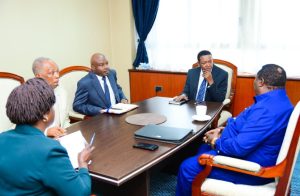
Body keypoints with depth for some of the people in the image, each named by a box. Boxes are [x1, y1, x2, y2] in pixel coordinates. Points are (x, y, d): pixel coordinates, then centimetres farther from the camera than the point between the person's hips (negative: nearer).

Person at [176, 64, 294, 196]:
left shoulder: (267, 108, -31)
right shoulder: (277, 100, 5)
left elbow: (240, 147, -33)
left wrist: (216, 142, -13)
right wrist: (223, 131, 6)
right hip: (249, 153, 11)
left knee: (188, 167, -11)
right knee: (205, 147, 25)